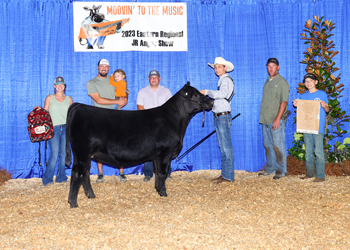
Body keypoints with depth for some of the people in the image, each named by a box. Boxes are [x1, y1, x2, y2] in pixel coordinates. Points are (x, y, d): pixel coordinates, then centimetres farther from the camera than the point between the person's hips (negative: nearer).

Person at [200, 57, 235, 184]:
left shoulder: (226, 80, -11)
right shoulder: (222, 80, 20)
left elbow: (222, 94, -28)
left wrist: (207, 92, -22)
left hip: (224, 117, -10)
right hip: (218, 117, 10)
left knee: (226, 147, -7)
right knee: (222, 147, 12)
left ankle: (228, 176, -3)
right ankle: (224, 174, 18)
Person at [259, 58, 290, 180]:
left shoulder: (282, 82, -8)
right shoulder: (267, 81, 17)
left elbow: (284, 102, -15)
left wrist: (277, 119, -21)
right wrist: (262, 117, 16)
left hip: (276, 120, -8)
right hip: (266, 119, 8)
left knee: (278, 145, -5)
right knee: (267, 144, 12)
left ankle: (281, 170, 3)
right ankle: (270, 168, 22)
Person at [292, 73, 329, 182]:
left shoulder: (322, 94, 2)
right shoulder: (303, 96, 14)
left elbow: (327, 110, 4)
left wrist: (325, 106, -18)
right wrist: (296, 106, -1)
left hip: (318, 127, -5)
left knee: (318, 151, -8)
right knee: (308, 151, 9)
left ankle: (320, 175, -5)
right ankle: (309, 173, 18)